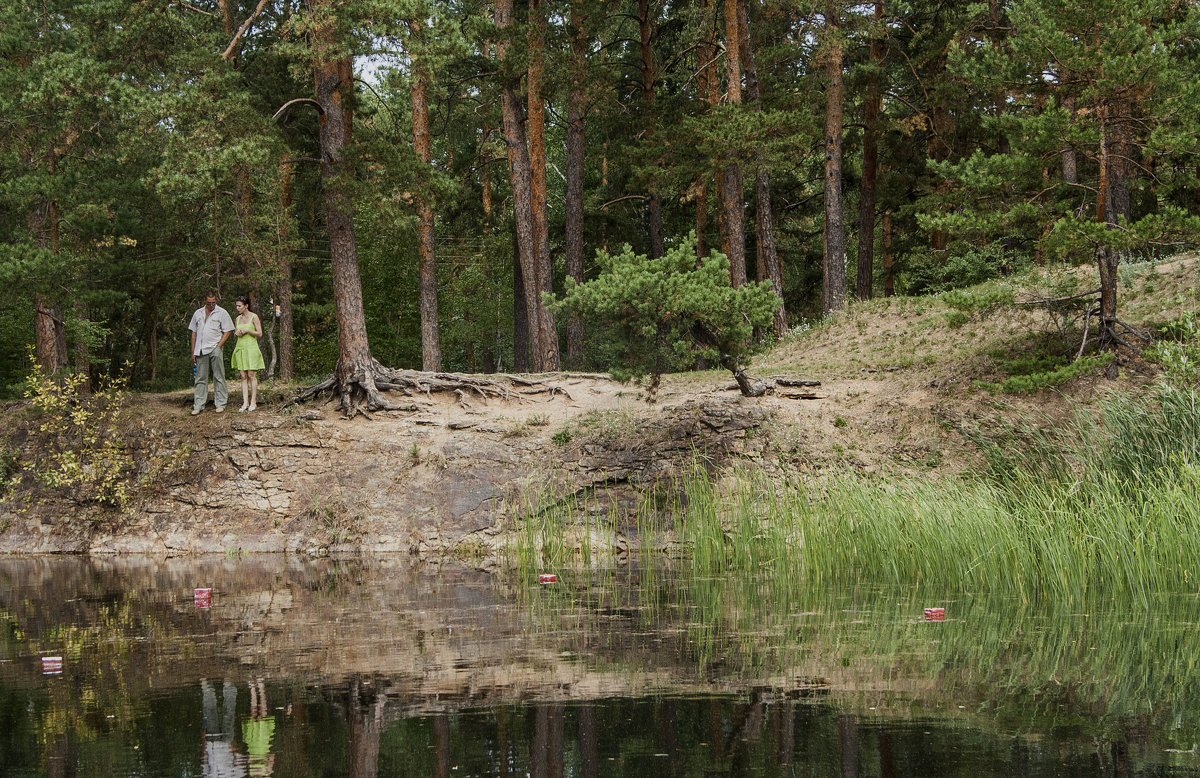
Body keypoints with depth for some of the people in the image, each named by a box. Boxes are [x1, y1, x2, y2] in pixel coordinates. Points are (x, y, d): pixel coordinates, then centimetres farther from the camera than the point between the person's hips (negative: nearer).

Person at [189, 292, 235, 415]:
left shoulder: (221, 313, 3)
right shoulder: (198, 313, 15)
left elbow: (227, 331, 1)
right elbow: (194, 333, 17)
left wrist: (219, 346, -9)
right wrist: (193, 352, 12)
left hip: (215, 350, -4)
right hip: (200, 350, 4)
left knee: (218, 377, -3)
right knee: (200, 378, 4)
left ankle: (220, 404, 1)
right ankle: (198, 405, 5)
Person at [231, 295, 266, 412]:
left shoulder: (254, 317, -3)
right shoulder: (238, 318, 13)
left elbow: (259, 334, -5)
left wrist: (247, 330, -14)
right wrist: (237, 333, 0)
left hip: (251, 348, -5)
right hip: (240, 348, 5)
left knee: (251, 375, -6)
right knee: (243, 376, 1)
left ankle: (253, 402, -2)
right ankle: (245, 402, -1)